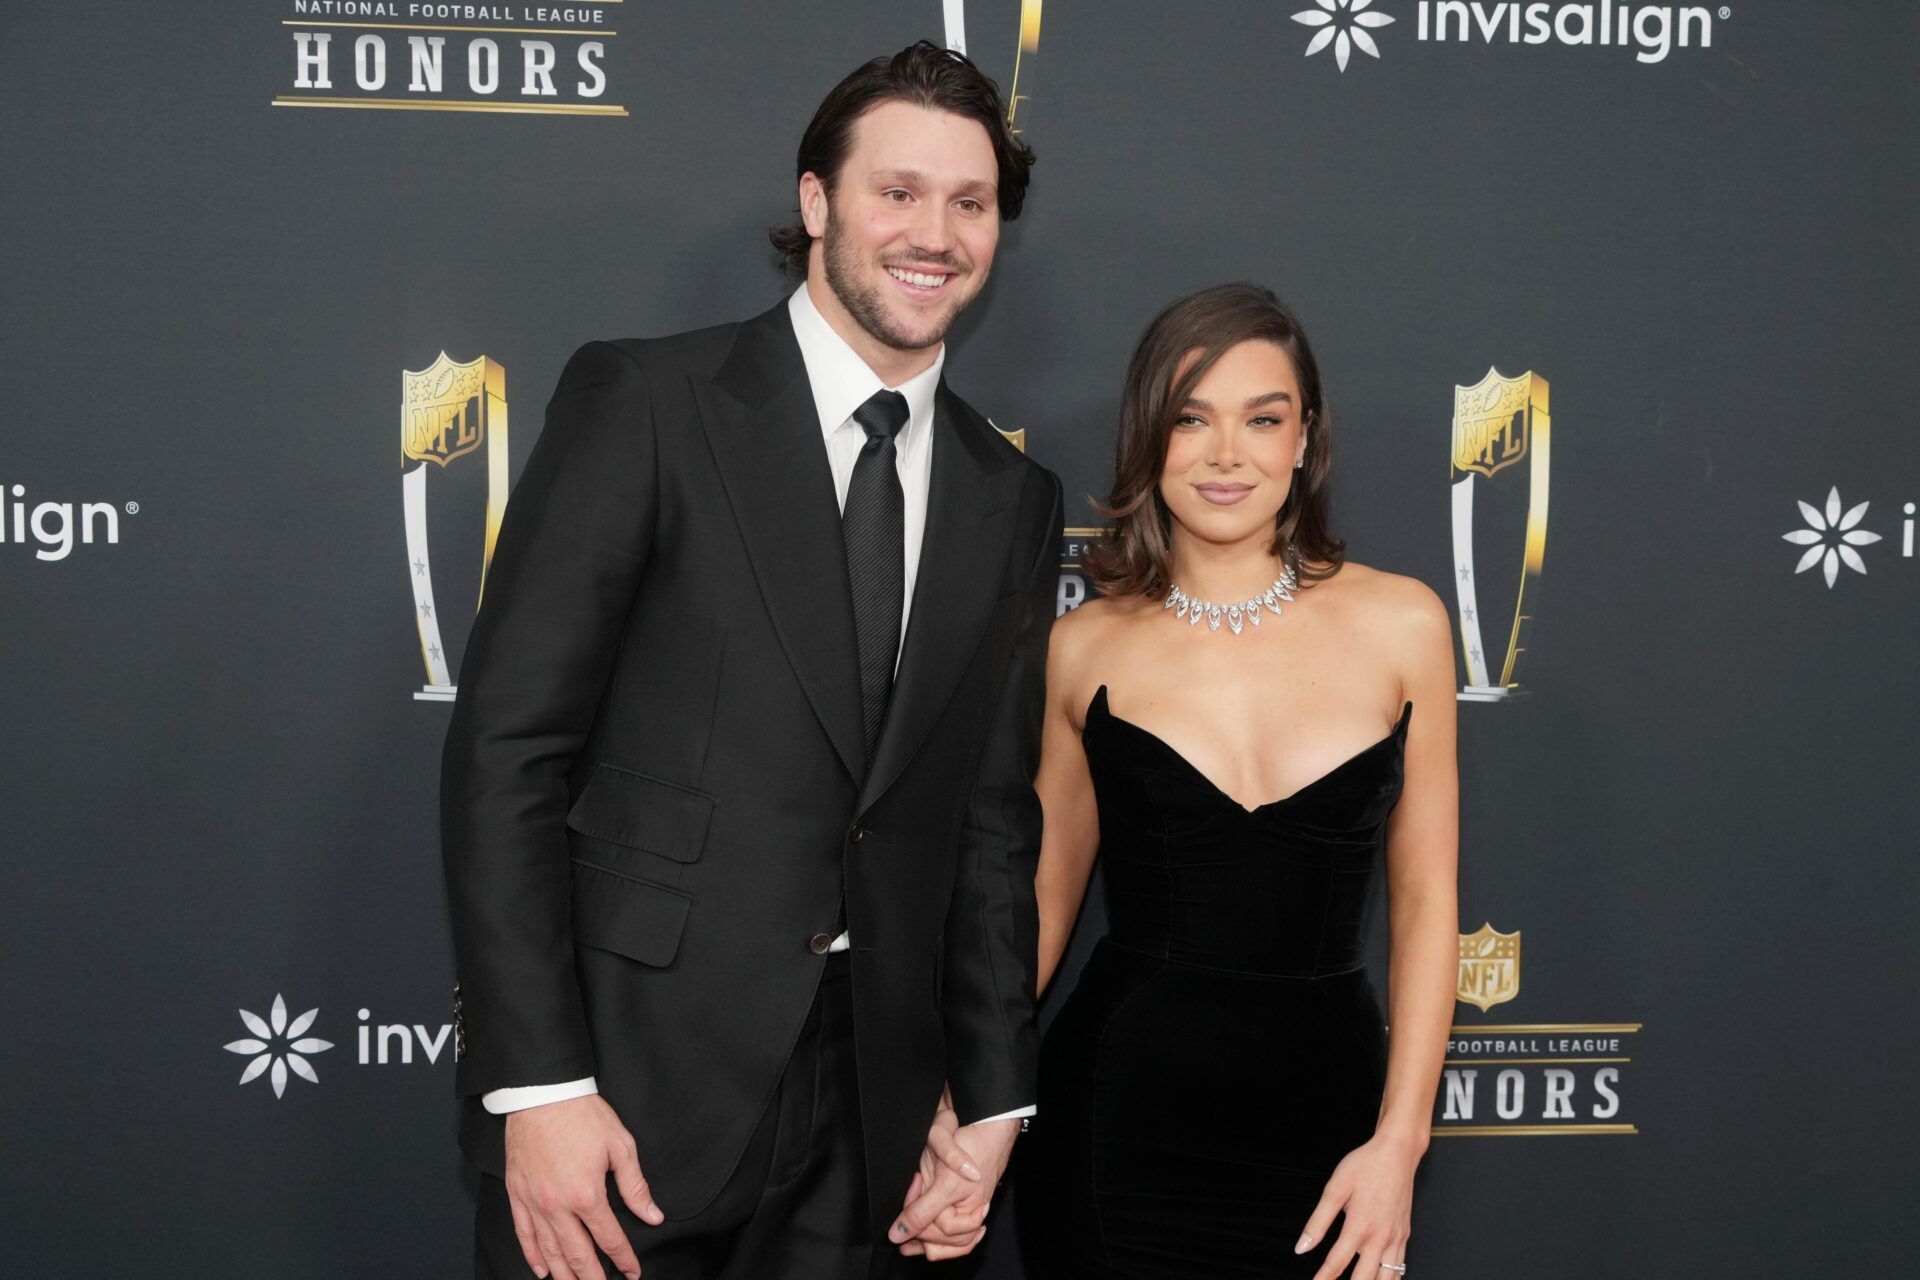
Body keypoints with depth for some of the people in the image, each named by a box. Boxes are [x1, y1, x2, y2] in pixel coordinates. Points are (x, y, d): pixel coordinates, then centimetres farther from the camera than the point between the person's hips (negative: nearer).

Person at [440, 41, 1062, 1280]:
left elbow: (993, 817, 12)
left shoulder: (1013, 500, 9)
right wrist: (538, 1083, -15)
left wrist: (993, 1098, 7)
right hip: (627, 1082, -4)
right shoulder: (641, 401, -5)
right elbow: (507, 746, -10)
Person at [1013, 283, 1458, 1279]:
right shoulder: (1085, 647, -1)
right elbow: (1043, 898, 6)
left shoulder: (1400, 624, -1)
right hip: (1119, 1111, 0)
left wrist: (1400, 1140, -3)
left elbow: (1424, 899, 2)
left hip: (1324, 1106, 1)